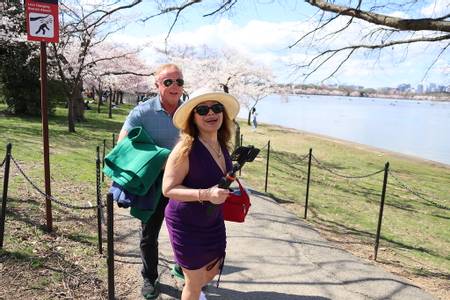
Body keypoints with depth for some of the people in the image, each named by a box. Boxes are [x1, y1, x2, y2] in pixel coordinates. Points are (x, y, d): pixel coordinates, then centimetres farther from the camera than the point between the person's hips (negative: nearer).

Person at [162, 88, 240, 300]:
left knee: (213, 270, 25)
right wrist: (206, 194, -33)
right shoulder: (186, 148, -27)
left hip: (213, 221, 7)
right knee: (195, 282, 10)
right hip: (186, 223, -7)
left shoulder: (222, 144, -4)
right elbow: (168, 189, -24)